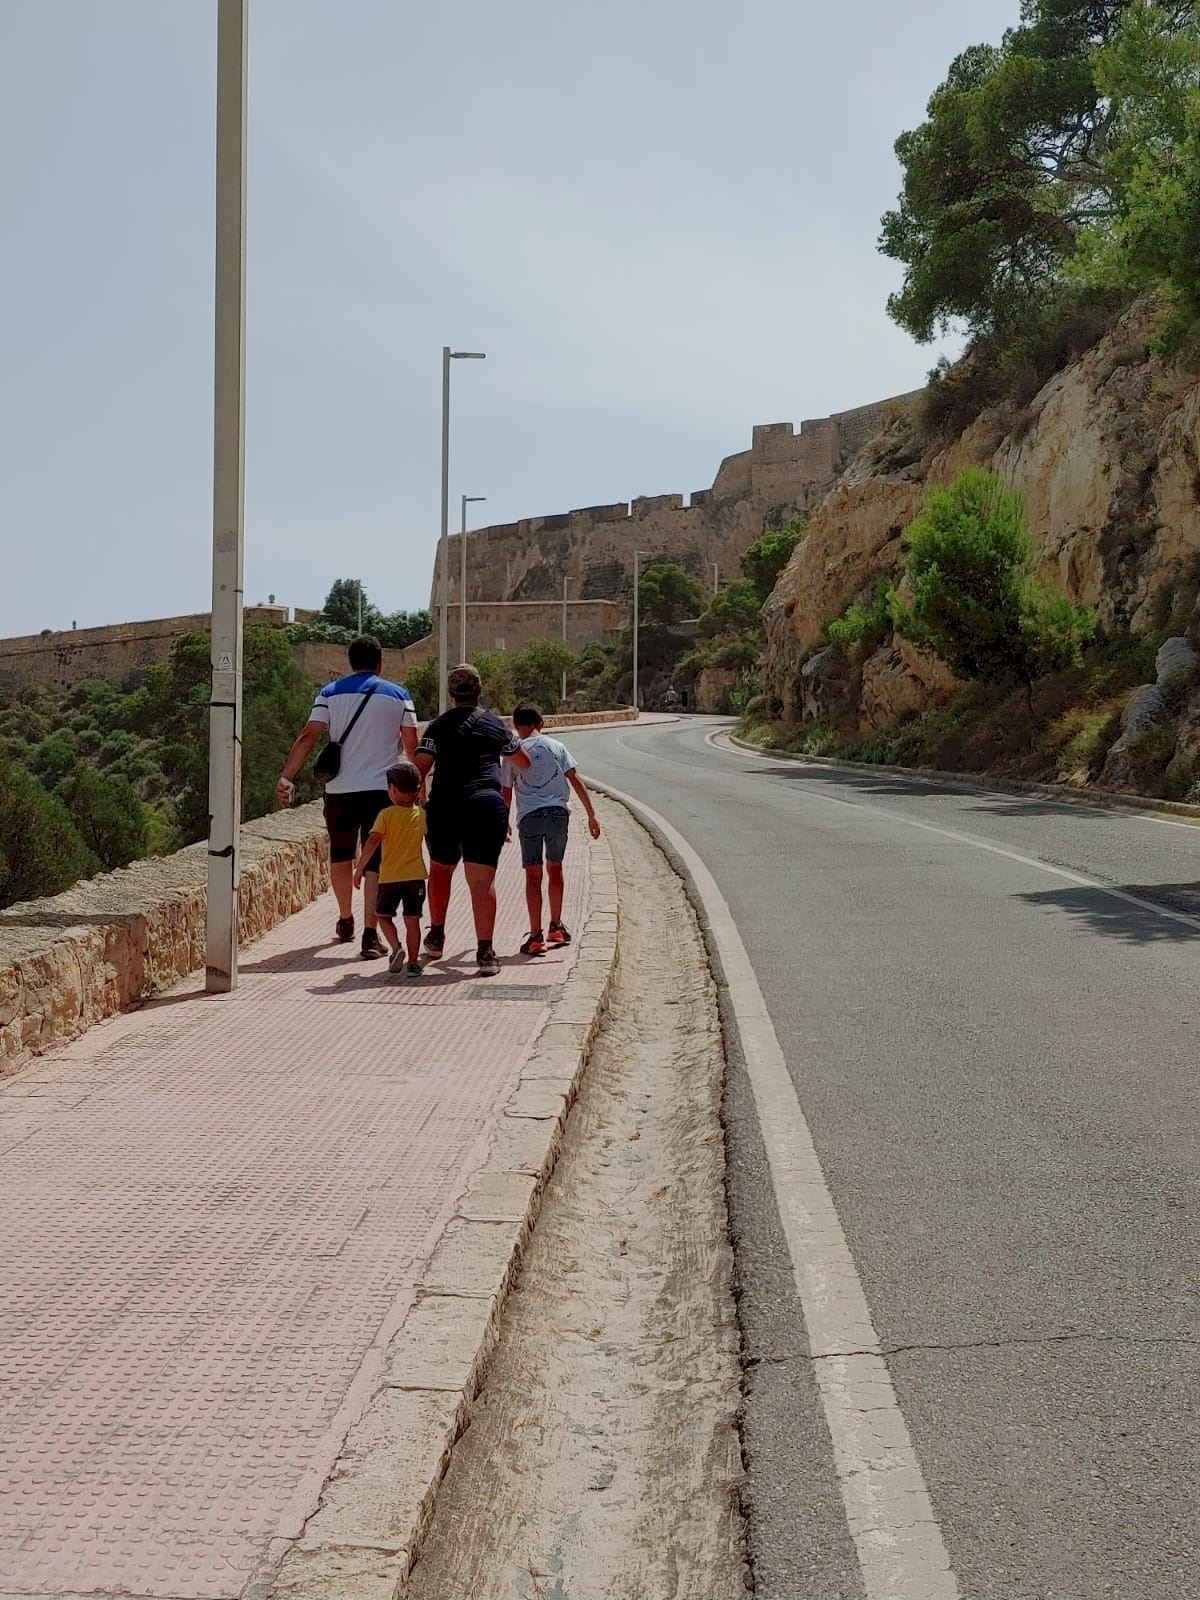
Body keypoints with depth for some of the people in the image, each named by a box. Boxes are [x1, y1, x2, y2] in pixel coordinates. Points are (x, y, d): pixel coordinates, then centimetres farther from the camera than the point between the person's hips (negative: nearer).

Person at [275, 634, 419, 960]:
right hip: (382, 788, -1)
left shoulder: (330, 693, 5)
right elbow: (412, 746, 3)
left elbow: (307, 737, -4)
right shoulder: (398, 695, 4)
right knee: (375, 860, -1)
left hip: (340, 789, 2)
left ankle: (345, 921, 35)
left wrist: (286, 777, -6)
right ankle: (370, 934, -11)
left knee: (341, 854, 21)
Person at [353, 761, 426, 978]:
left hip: (390, 876, -2)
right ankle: (413, 962, 6)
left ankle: (396, 948, -6)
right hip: (415, 875, 2)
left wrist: (359, 868, -10)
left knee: (384, 915, 15)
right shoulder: (422, 814, 2)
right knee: (412, 920, 7)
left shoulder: (386, 815, -8)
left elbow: (372, 842, -16)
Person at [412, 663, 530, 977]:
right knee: (482, 880, -6)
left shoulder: (440, 725, 4)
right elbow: (523, 761, 28)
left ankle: (436, 936, 30)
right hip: (487, 807, 0)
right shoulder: (495, 724, 12)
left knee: (440, 869, 23)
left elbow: (420, 767, -7)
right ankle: (485, 951, -15)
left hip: (445, 807, 0)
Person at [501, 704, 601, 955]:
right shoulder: (556, 746, 10)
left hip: (529, 815, -2)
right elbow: (576, 780, 4)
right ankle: (556, 927, 28)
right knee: (555, 869, 19)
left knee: (533, 876, 0)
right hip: (559, 812, 2)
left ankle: (536, 936, -4)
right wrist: (591, 815, 3)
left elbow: (506, 792, 7)